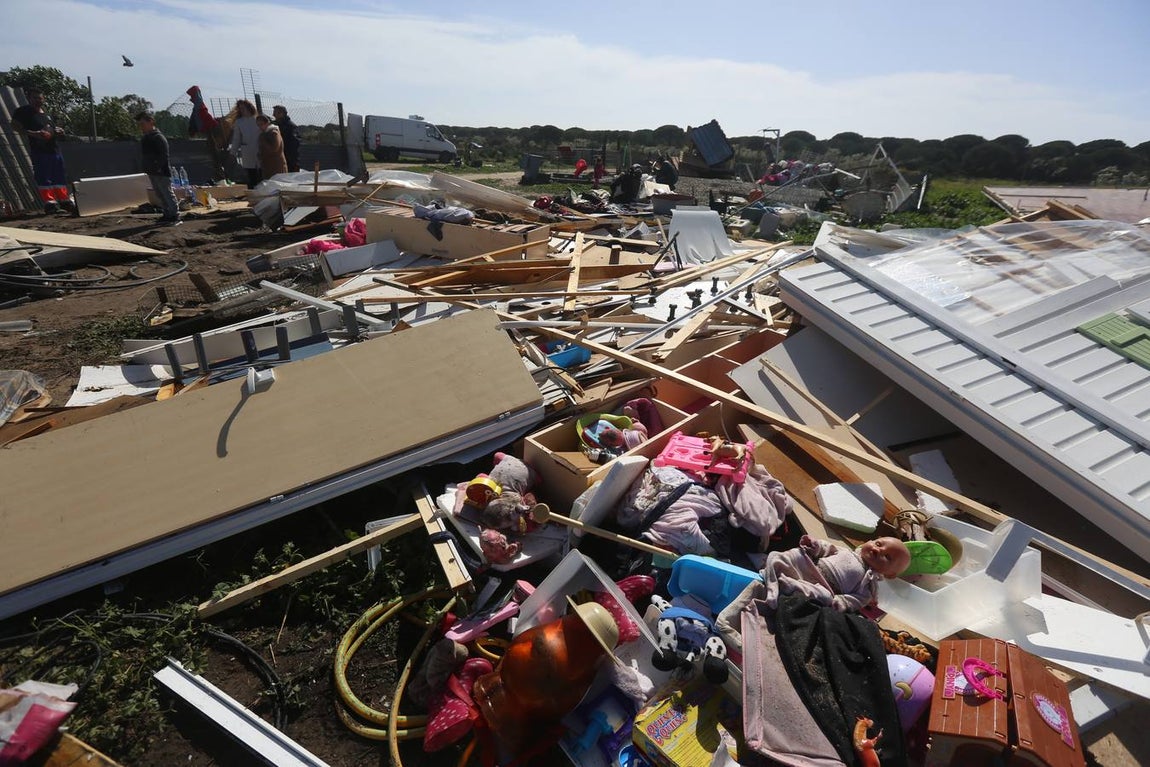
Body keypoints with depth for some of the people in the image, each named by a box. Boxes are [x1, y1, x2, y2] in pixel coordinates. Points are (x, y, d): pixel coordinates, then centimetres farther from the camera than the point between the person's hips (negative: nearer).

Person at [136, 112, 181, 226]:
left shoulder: (159, 137, -12)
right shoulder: (145, 138, 16)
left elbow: (164, 156, -18)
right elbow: (146, 155, 23)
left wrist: (158, 168, -21)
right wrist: (148, 168, 15)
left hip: (162, 172, -10)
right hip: (152, 172, 10)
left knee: (168, 194, -8)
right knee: (160, 195, 11)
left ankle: (175, 216, -7)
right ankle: (167, 215, 17)